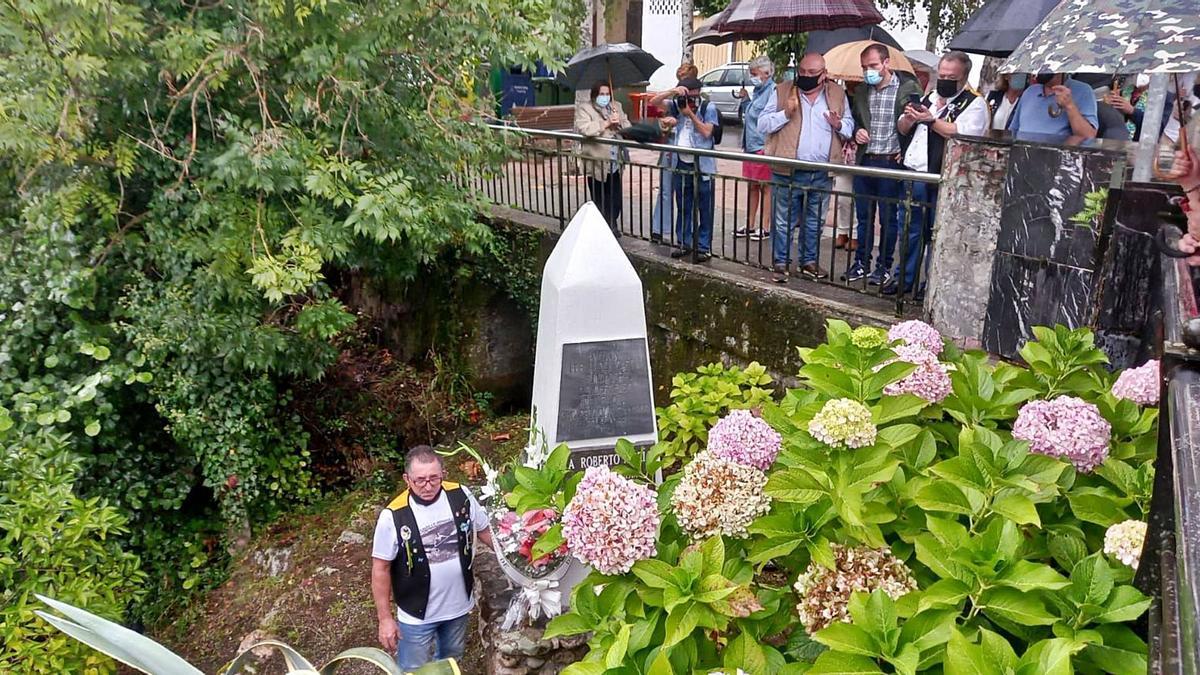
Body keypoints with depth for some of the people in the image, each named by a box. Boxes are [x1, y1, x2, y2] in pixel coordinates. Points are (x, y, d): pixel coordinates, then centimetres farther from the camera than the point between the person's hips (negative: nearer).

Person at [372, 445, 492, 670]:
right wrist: (385, 618, -11)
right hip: (416, 614, -4)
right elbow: (381, 569, -14)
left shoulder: (461, 496, -14)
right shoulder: (393, 517, -24)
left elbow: (485, 530, 2)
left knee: (451, 659, 28)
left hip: (459, 604, 4)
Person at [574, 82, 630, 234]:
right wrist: (606, 123, -17)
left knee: (615, 200, 9)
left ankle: (612, 227, 27)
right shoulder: (584, 108, -2)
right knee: (599, 201, 3)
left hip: (615, 163, 5)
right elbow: (583, 128, -20)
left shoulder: (616, 106, 15)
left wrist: (619, 123, -11)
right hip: (596, 163, -5)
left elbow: (628, 127, 11)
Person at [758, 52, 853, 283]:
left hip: (822, 173, 3)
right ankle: (780, 264, 15)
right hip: (789, 171, -3)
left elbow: (850, 125, 13)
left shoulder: (837, 94, 7)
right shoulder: (782, 91, -1)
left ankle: (809, 262, 27)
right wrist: (785, 113, -19)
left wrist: (838, 124, -10)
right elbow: (763, 125, -3)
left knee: (815, 221, 14)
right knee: (784, 221, 4)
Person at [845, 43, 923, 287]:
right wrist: (856, 133, 2)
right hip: (864, 162, 5)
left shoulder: (908, 89, -6)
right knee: (863, 216, 12)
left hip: (891, 163, -5)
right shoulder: (862, 92, 10)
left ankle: (884, 267, 14)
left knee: (888, 218, 4)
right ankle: (861, 263, 22)